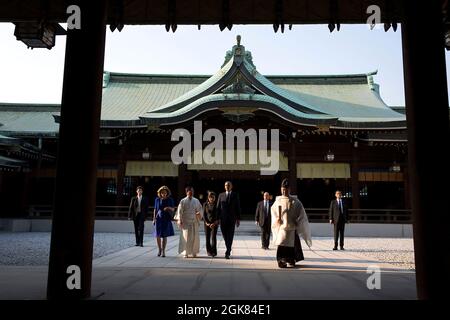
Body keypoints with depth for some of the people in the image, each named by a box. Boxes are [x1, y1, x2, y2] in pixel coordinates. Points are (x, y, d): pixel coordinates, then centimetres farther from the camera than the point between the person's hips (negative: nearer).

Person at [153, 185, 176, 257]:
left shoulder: (170, 199, 0)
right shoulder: (157, 199, 3)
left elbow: (173, 209, 5)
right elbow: (155, 209, 8)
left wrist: (169, 208, -17)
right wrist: (154, 218, 2)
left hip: (167, 219, -1)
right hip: (158, 219, 1)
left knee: (164, 236, 0)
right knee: (158, 235, 1)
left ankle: (163, 251, 9)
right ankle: (159, 249, 22)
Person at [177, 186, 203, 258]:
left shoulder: (196, 201, 9)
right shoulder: (183, 201, 1)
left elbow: (200, 209, 13)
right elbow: (180, 211, -1)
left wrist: (199, 213, -8)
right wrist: (180, 220, -6)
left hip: (195, 222, 3)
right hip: (186, 222, -3)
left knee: (195, 237, 3)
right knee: (186, 237, -4)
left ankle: (194, 252, 15)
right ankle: (186, 253, 3)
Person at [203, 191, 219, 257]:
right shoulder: (205, 204, 4)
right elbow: (204, 214, 3)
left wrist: (215, 223, -11)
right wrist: (207, 223, -7)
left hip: (214, 223, -2)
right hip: (207, 223, 2)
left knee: (213, 237, -10)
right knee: (208, 237, 4)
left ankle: (214, 252, -4)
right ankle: (208, 251, 17)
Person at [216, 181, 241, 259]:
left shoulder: (235, 195, 5)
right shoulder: (221, 195, 8)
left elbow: (238, 207, 4)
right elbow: (218, 207, 7)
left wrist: (238, 219, -1)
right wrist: (217, 218, 0)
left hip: (232, 219, -2)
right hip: (223, 219, 2)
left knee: (230, 236, -7)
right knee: (225, 235, 8)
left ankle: (227, 253, -7)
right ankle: (229, 249, 27)